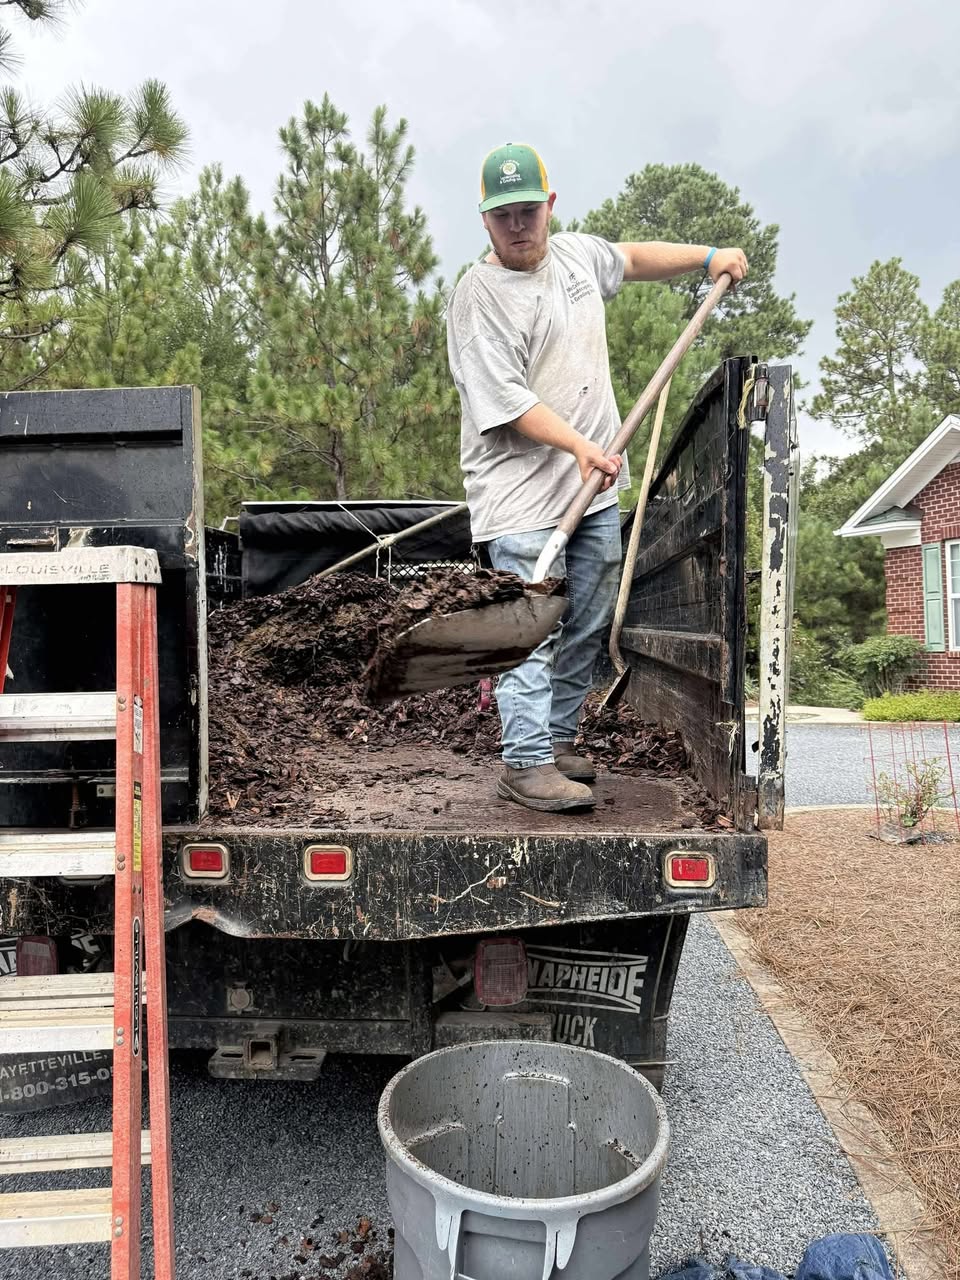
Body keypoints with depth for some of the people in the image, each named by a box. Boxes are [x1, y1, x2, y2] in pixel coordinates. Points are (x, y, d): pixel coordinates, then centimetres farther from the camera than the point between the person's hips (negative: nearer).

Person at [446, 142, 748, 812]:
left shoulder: (577, 253, 12)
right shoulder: (478, 294, -10)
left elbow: (633, 258, 34)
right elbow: (506, 400, -19)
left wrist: (706, 255, 29)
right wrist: (580, 445, -28)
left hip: (596, 483, 8)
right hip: (523, 491, -7)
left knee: (588, 625, 11)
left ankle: (557, 742, 24)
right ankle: (526, 765, -3)